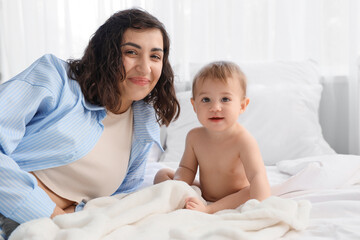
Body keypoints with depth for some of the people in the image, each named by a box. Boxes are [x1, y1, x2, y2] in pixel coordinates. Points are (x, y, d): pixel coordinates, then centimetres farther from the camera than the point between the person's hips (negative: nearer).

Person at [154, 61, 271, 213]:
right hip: (202, 195, 5)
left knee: (252, 193, -35)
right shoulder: (194, 137, -9)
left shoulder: (243, 140, -26)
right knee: (162, 174, 2)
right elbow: (187, 168, 3)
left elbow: (257, 176, -37)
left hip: (233, 201, -5)